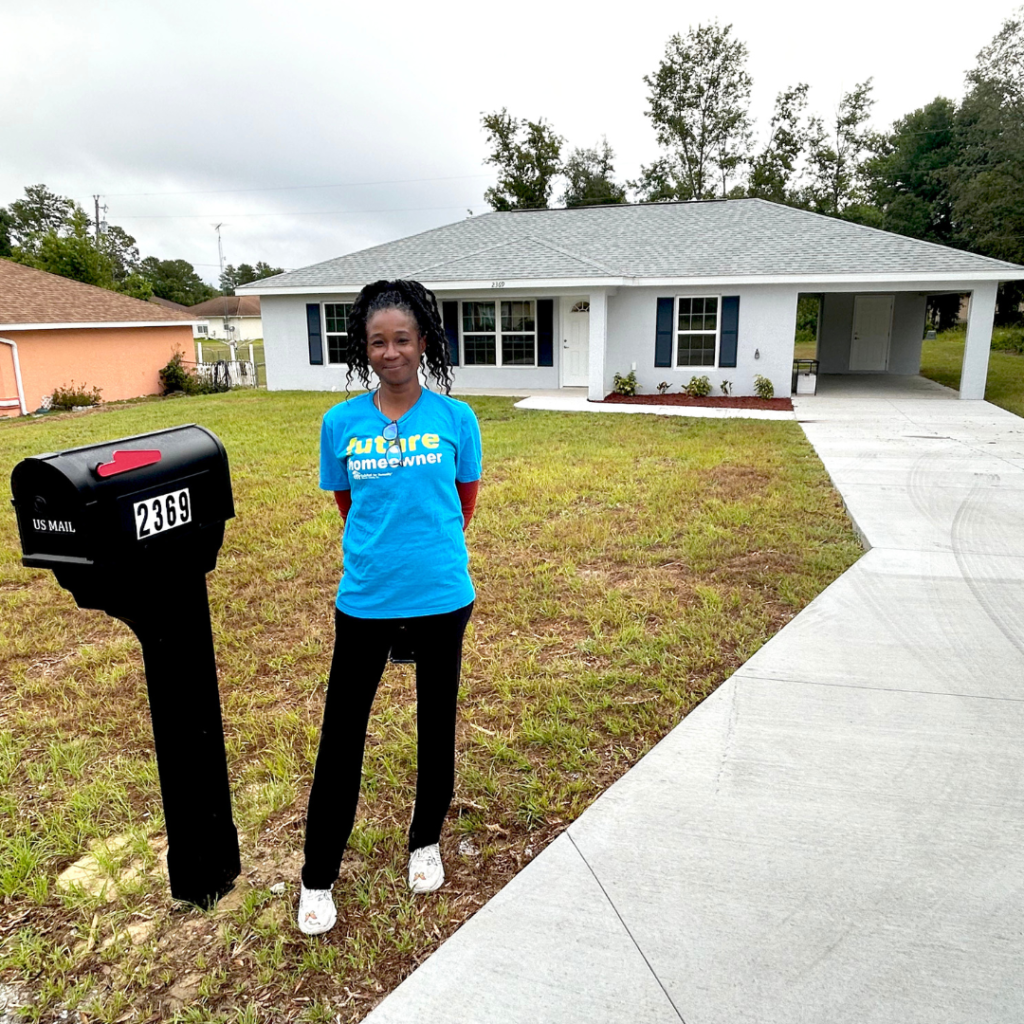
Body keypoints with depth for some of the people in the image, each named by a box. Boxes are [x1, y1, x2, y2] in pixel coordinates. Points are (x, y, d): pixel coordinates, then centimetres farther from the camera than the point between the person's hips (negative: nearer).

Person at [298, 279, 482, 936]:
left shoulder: (455, 418, -4)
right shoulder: (341, 424, -2)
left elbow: (465, 505, 7)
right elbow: (348, 506, 10)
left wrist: (430, 546, 10)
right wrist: (380, 548, 9)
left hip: (442, 598, 0)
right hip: (364, 601, 0)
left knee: (437, 725, 16)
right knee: (341, 734, 8)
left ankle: (426, 842, 42)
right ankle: (319, 878, 29)